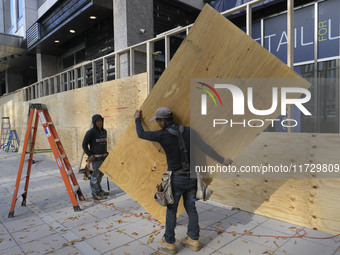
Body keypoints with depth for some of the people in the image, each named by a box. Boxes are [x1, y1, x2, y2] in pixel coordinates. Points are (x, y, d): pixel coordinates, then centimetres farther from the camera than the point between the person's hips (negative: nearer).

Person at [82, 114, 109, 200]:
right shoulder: (91, 132, -12)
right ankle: (95, 194, 9)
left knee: (101, 174, 17)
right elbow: (84, 145, -9)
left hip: (104, 157, 7)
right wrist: (90, 155, -11)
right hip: (96, 158, -7)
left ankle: (99, 190, 32)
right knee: (95, 175, -2)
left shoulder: (104, 131, 10)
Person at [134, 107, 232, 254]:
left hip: (176, 179, -5)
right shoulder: (188, 131, -4)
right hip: (191, 176, 5)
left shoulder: (162, 135, -16)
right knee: (190, 208, 17)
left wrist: (137, 119, 18)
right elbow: (206, 148, -6)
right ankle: (193, 241, 28)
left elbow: (141, 134, 0)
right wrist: (222, 160, 3)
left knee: (171, 210, 13)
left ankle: (169, 243, 25)